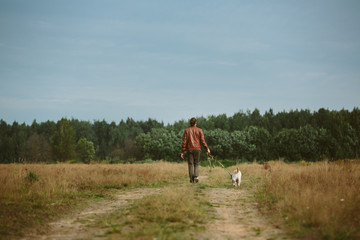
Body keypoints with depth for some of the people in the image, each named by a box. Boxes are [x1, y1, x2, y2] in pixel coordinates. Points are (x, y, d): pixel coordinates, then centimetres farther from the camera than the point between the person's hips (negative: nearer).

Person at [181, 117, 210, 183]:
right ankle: (196, 176, -8)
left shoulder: (186, 131, 0)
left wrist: (182, 152, -1)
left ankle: (191, 179, 0)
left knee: (191, 164, 4)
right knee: (196, 164, 12)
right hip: (197, 149, 0)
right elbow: (202, 141, -4)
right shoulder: (199, 130, 0)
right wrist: (207, 148, 6)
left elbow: (184, 142, -3)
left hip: (189, 150, 0)